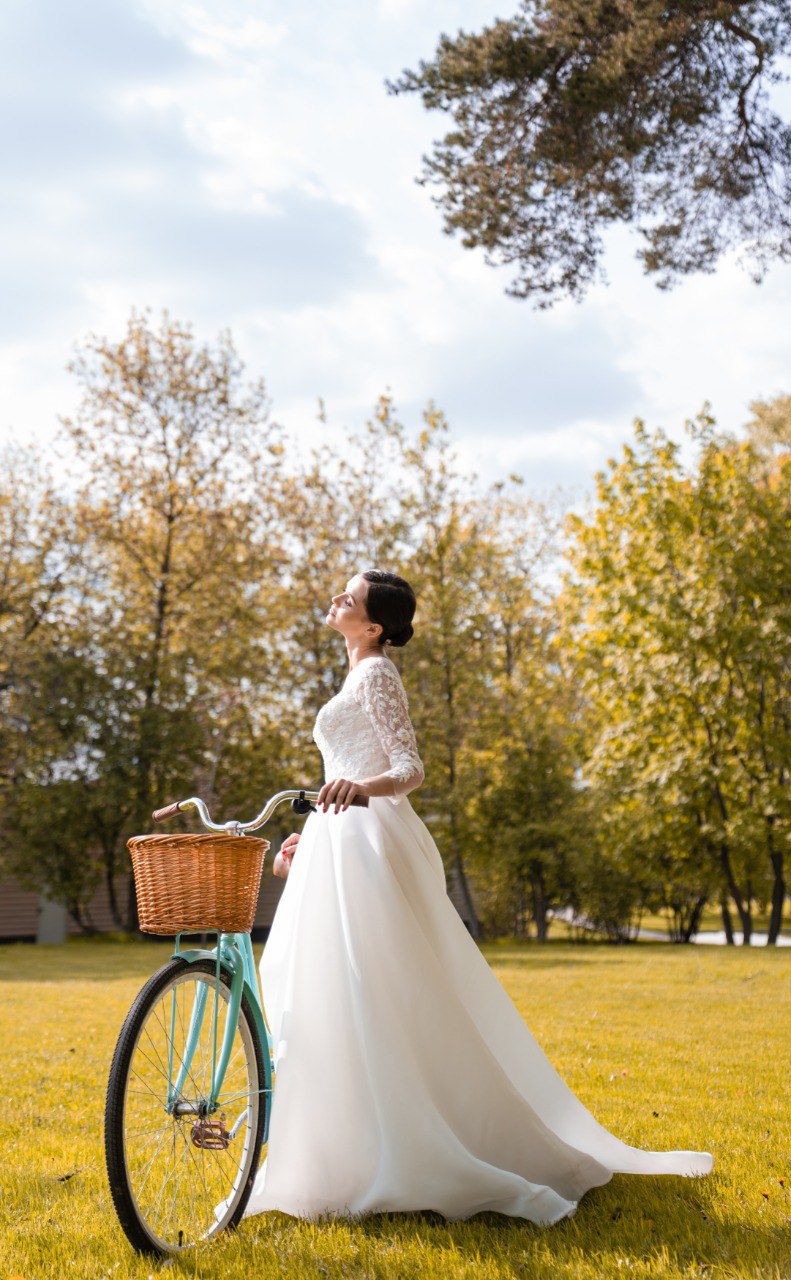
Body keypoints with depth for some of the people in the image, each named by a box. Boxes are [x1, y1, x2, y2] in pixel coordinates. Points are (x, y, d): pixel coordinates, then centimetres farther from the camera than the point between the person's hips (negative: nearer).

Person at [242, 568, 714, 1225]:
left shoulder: (376, 674, -7)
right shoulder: (362, 677, 21)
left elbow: (409, 769, -17)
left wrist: (363, 786, -37)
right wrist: (312, 835, 28)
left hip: (368, 849, -10)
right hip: (348, 845, 10)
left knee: (364, 1002, -12)